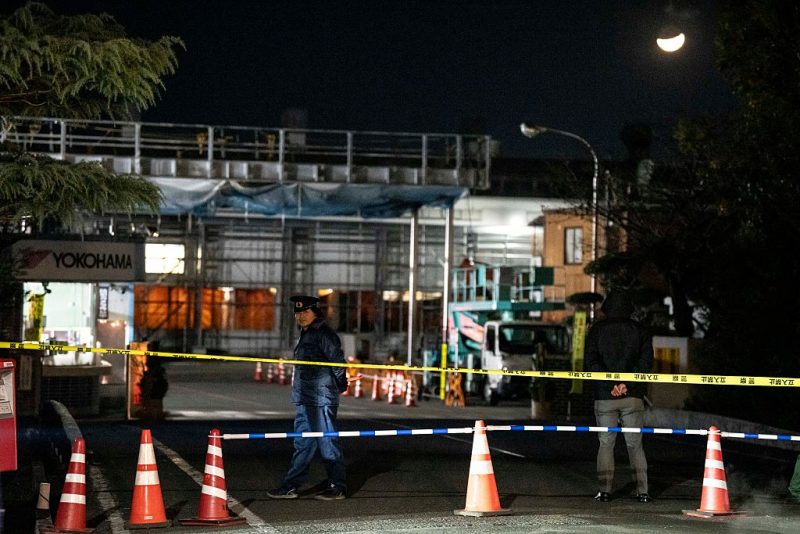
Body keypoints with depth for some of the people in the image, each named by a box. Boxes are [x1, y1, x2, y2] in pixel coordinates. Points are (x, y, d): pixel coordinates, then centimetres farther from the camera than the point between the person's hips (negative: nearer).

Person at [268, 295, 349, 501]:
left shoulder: (324, 333, -13)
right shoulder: (306, 334, 18)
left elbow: (337, 361, -16)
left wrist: (340, 386, -11)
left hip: (321, 400, -10)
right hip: (305, 399, 10)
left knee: (327, 442, -4)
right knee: (303, 444, 11)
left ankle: (338, 487, 3)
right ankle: (290, 486, 14)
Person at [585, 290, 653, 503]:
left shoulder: (597, 329, 3)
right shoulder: (640, 330, 4)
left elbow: (592, 362, -6)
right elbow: (646, 362, -5)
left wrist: (611, 384, -11)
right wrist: (627, 384, -10)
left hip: (604, 397, -1)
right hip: (633, 397, 1)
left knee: (606, 444, 5)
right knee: (635, 444, 6)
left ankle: (604, 491, 1)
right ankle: (642, 491, 0)